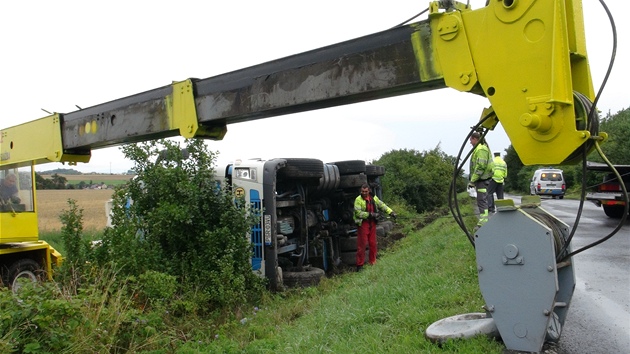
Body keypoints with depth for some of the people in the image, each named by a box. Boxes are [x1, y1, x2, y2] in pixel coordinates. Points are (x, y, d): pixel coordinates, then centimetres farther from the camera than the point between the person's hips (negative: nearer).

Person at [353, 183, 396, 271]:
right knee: (361, 244, -3)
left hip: (372, 223, 5)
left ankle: (372, 261, 26)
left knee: (373, 243, 11)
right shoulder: (358, 200, -10)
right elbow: (358, 213, -17)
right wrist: (370, 214, -22)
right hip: (363, 224, -5)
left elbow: (382, 205, 7)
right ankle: (360, 264, 3)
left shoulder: (374, 198, 7)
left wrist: (391, 212, -5)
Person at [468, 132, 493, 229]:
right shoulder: (478, 149, 19)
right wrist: (473, 180, 18)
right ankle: (483, 222, 22)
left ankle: (483, 223, -11)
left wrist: (472, 180, -19)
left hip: (482, 180, -11)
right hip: (481, 180, 11)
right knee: (482, 201, 15)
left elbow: (480, 167, -22)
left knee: (482, 201, -10)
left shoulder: (481, 149, -15)